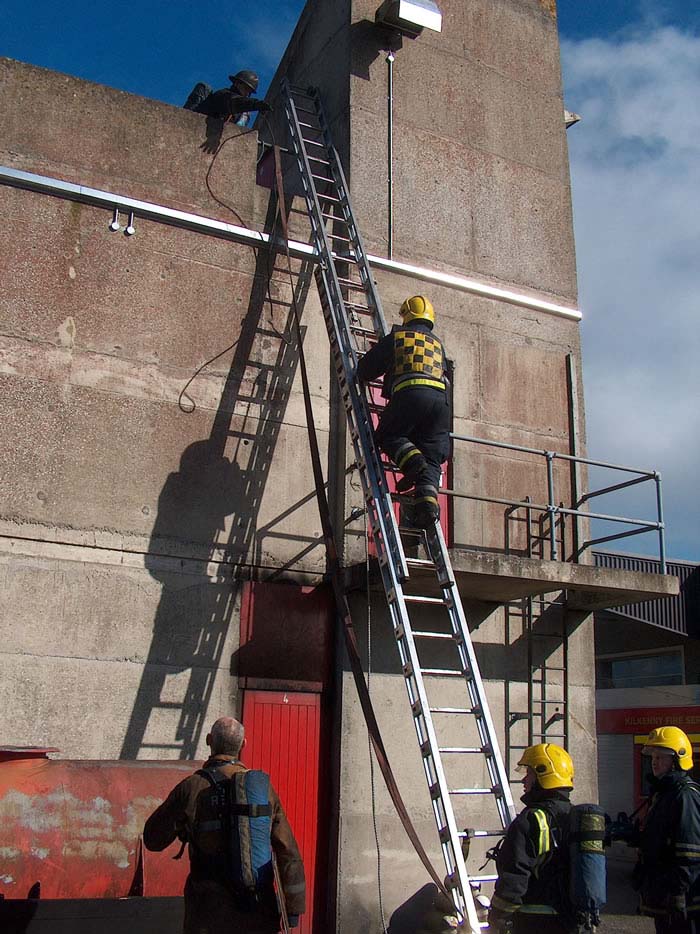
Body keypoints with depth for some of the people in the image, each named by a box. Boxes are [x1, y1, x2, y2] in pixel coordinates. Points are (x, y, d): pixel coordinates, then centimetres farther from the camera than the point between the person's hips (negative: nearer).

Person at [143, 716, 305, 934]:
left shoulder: (192, 788, -8)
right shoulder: (264, 787, 1)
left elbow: (152, 839, 2)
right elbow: (288, 852, -1)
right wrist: (293, 907, 3)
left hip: (211, 912, -3)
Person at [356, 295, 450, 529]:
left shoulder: (397, 336, 18)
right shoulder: (438, 344, 31)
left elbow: (368, 366, 20)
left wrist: (362, 378, 42)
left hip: (409, 392, -4)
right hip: (441, 397, 4)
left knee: (388, 436, 12)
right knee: (431, 458, 4)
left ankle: (413, 462, -18)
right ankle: (428, 498, -19)